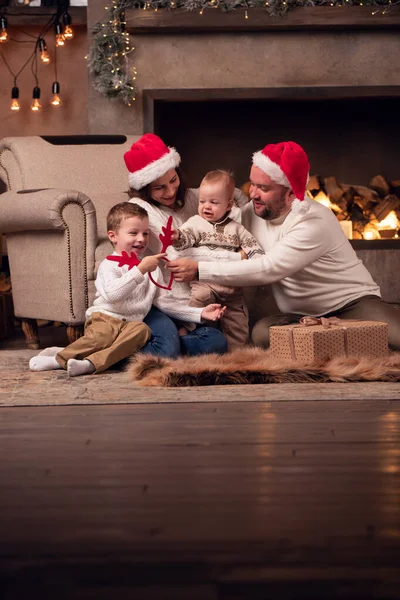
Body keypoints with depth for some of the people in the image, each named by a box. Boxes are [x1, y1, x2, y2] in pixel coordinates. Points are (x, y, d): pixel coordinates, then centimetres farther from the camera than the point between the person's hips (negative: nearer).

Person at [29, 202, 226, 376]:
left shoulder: (152, 268, 22)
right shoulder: (109, 265, 1)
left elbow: (163, 302, 21)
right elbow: (112, 294, -19)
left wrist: (200, 313, 14)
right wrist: (140, 270, -22)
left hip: (133, 323, 4)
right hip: (105, 318, -4)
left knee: (141, 329, -31)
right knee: (102, 334, -36)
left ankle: (93, 363, -44)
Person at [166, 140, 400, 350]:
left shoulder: (314, 221, -21)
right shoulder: (252, 212, 0)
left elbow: (268, 269, -29)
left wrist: (199, 270, -29)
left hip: (352, 303, -6)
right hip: (301, 316, 6)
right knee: (263, 332, -31)